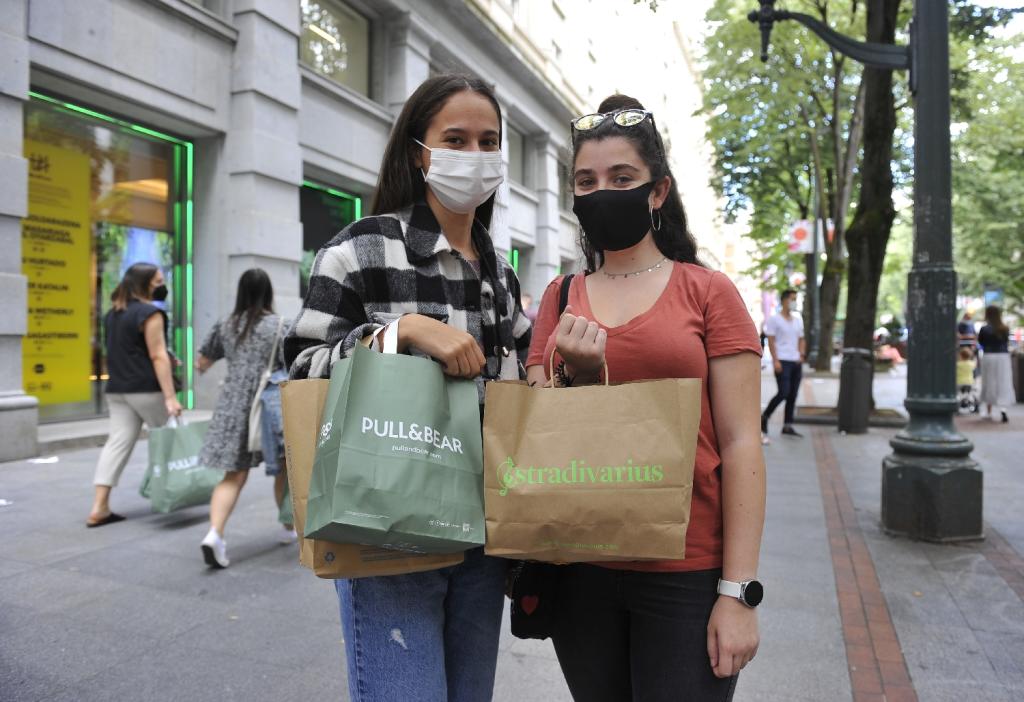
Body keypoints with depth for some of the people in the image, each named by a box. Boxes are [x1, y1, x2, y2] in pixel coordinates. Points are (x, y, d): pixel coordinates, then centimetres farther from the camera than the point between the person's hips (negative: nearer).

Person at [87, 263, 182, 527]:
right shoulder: (150, 313, -13)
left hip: (117, 389, 8)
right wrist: (170, 396, -20)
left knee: (118, 442, 4)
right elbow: (158, 356, -18)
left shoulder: (113, 313, 15)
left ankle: (99, 508, -1)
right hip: (147, 389, -8)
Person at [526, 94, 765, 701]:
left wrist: (738, 591, -11)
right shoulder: (560, 299, 6)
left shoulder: (708, 292, -3)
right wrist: (575, 376, -15)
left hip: (686, 572, -3)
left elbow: (740, 445, -6)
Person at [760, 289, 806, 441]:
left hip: (796, 362, 6)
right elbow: (771, 342, -6)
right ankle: (765, 416, 5)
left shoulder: (798, 320, 18)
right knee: (783, 393, -14)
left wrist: (801, 355, 4)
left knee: (793, 395, 5)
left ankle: (787, 426, 10)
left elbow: (801, 340, 22)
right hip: (782, 361, -6)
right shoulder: (774, 319, -1)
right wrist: (775, 360, -15)